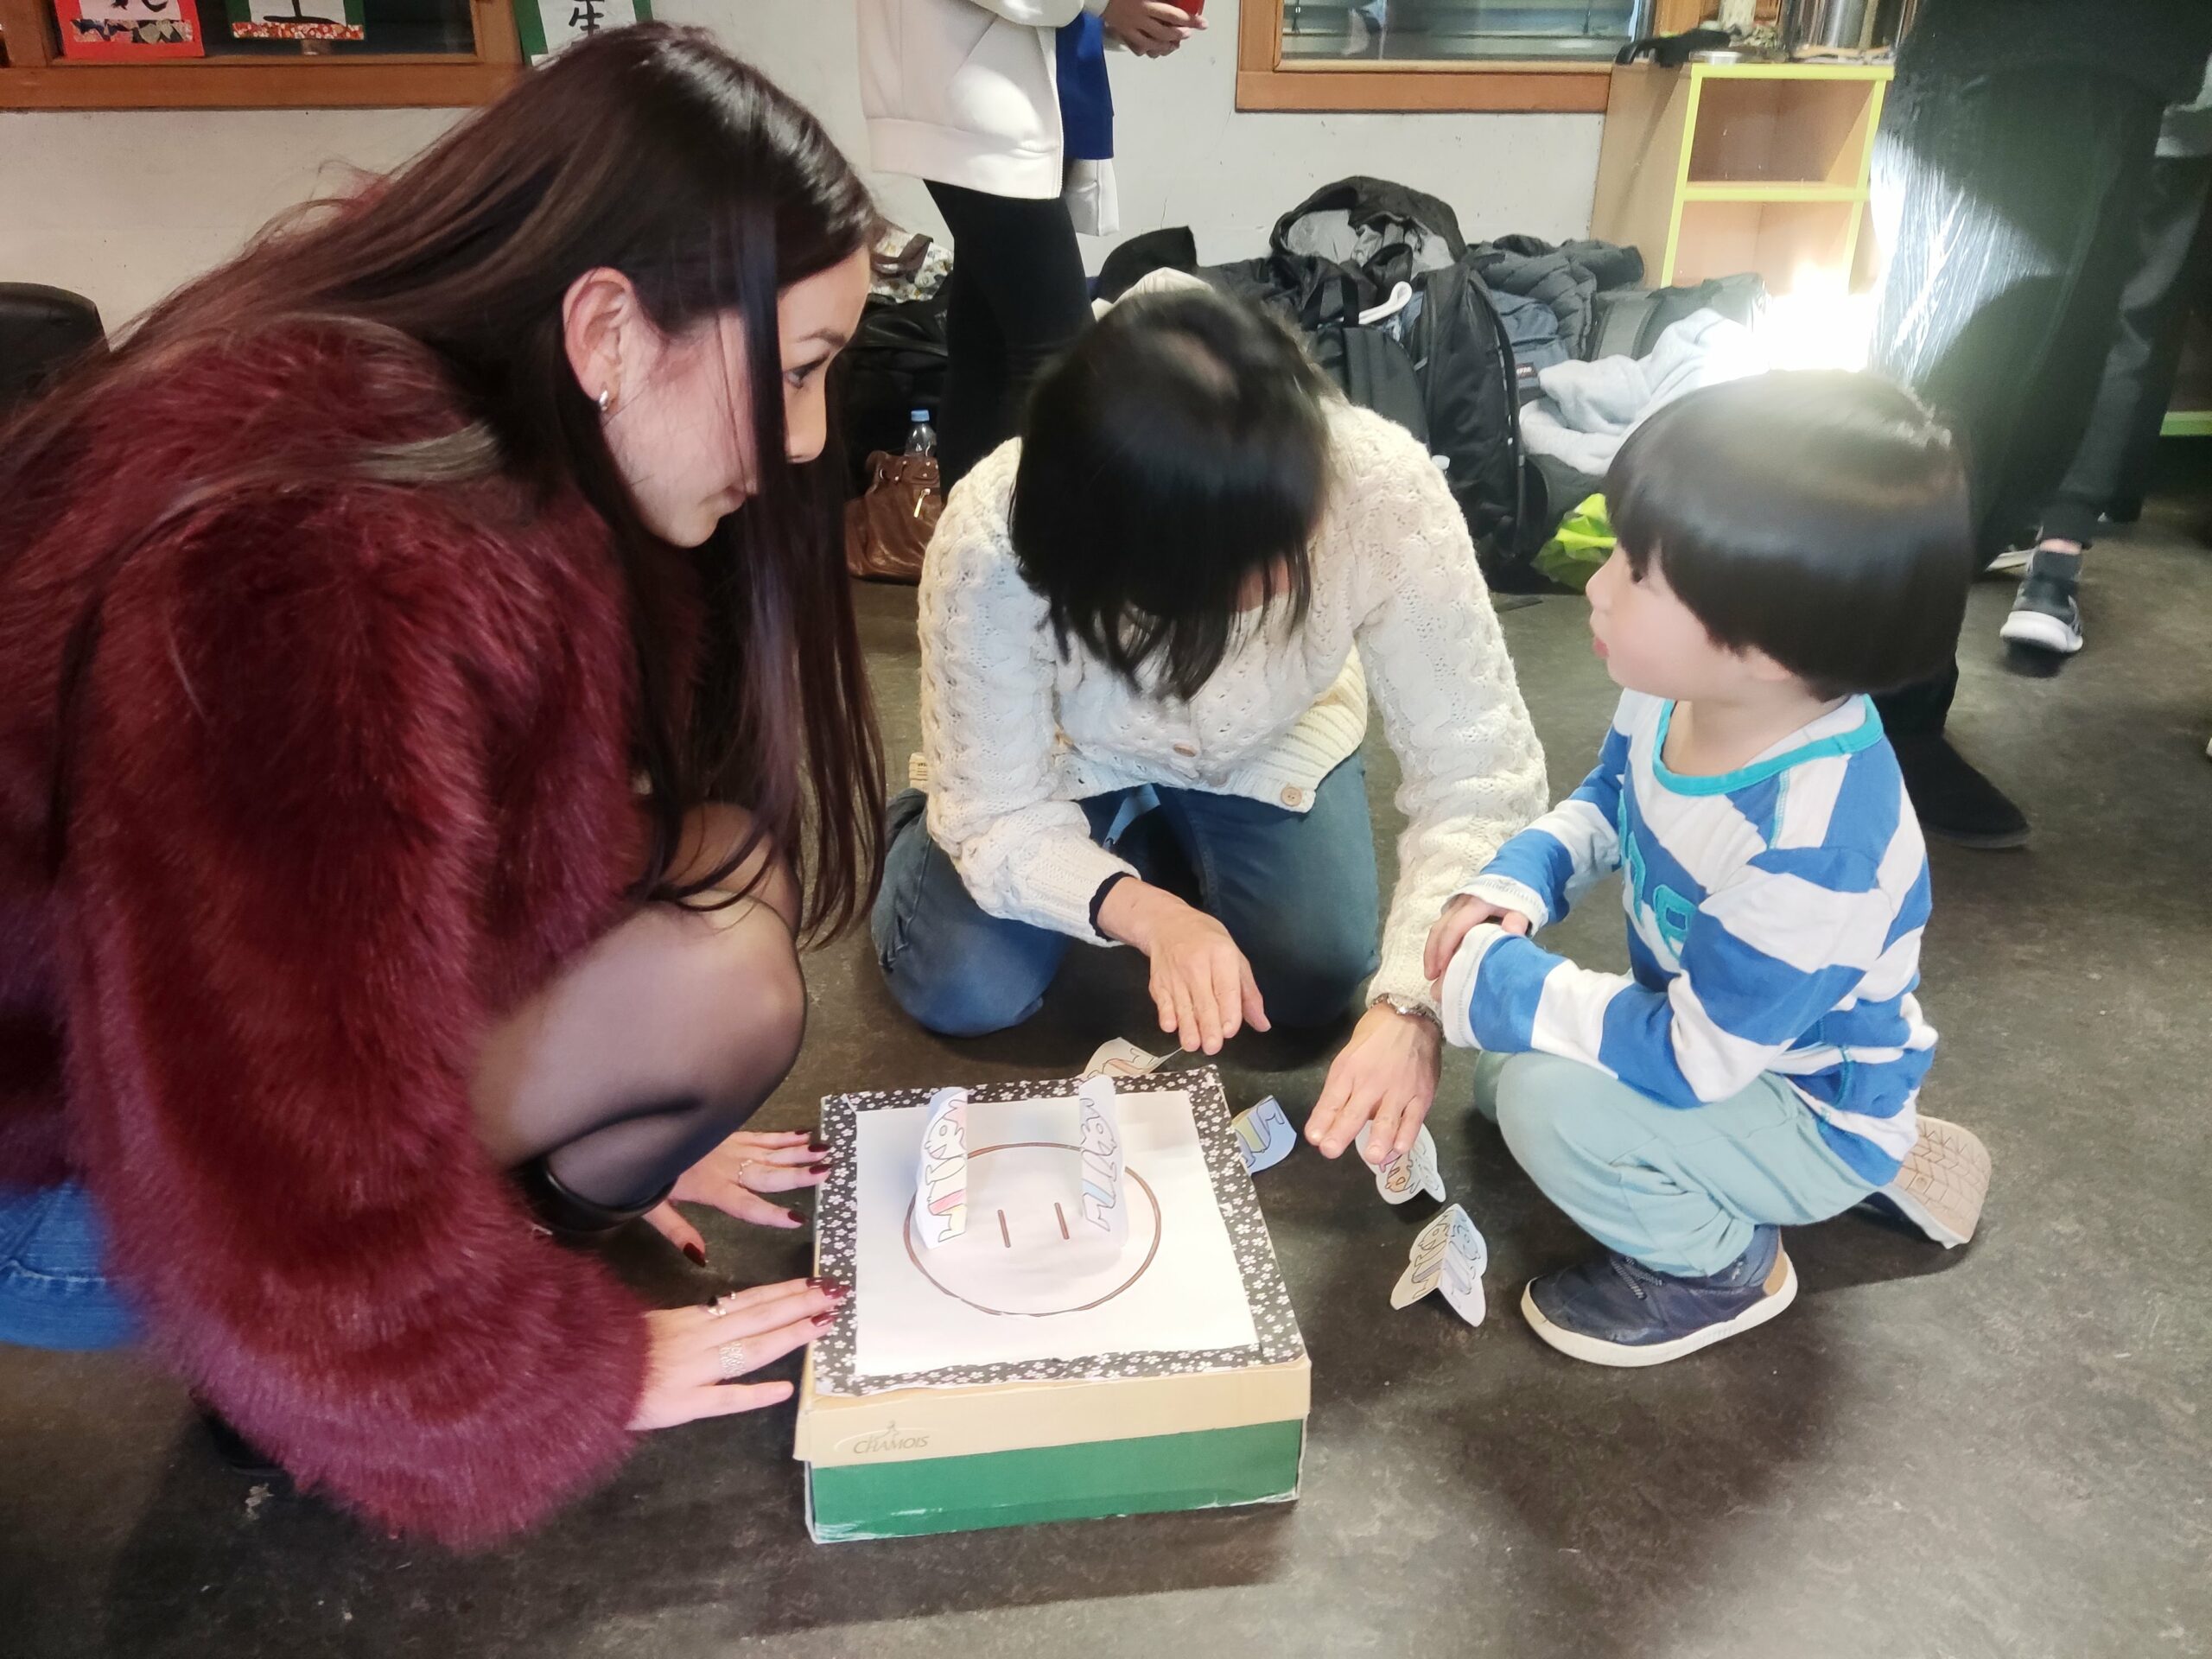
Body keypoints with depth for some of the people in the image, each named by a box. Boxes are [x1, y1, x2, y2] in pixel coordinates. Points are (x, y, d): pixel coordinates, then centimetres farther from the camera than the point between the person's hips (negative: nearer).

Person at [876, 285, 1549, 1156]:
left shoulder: (1386, 487, -39)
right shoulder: (991, 551, -40)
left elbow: (1478, 767, -32)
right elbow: (997, 816, -26)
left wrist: (1413, 1002, -44)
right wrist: (1149, 913, -44)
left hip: (1271, 744, 2)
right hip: (1064, 757, -1)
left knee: (1314, 984, -10)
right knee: (966, 994, -13)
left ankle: (1174, 844, 20)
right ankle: (920, 832, 21)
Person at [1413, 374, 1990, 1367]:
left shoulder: (1811, 849, -40)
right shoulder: (1684, 691, -17)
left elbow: (1685, 1059, -32)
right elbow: (1603, 806, 4)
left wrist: (1495, 984, -26)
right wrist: (1509, 889, -15)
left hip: (1817, 1115, -8)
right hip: (1715, 1022, 8)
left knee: (1551, 1100, -26)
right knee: (1507, 1071, 13)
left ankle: (1716, 1268, 2)